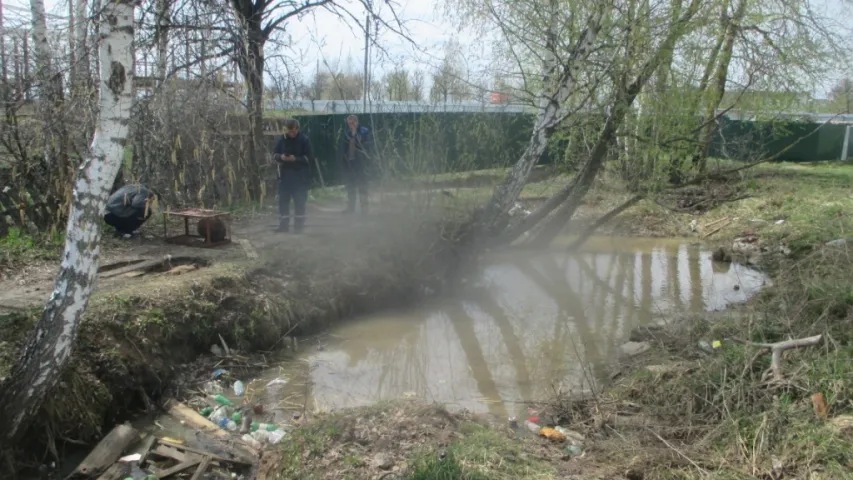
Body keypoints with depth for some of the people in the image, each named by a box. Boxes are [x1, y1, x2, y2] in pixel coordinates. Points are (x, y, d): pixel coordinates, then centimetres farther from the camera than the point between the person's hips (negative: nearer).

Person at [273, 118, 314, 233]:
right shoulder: (281, 139, 2)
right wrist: (280, 157, -14)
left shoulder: (304, 139, -7)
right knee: (283, 200, 5)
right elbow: (275, 154, 9)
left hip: (300, 176, -3)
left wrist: (296, 159, -22)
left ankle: (299, 225, 11)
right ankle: (283, 225, 14)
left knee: (299, 201, 1)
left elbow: (309, 156, -9)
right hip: (285, 174, 3)